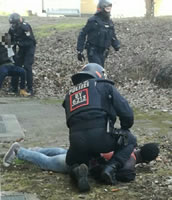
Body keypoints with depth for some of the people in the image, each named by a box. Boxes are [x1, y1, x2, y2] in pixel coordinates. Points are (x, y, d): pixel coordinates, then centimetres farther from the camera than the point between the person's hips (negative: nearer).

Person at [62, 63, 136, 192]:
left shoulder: (70, 93, 29)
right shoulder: (104, 85, 14)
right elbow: (126, 112, 7)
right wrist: (125, 128, 29)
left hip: (77, 141, 4)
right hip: (100, 135, -4)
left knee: (72, 161, 35)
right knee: (130, 140, 24)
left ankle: (77, 171, -3)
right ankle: (111, 169, 1)